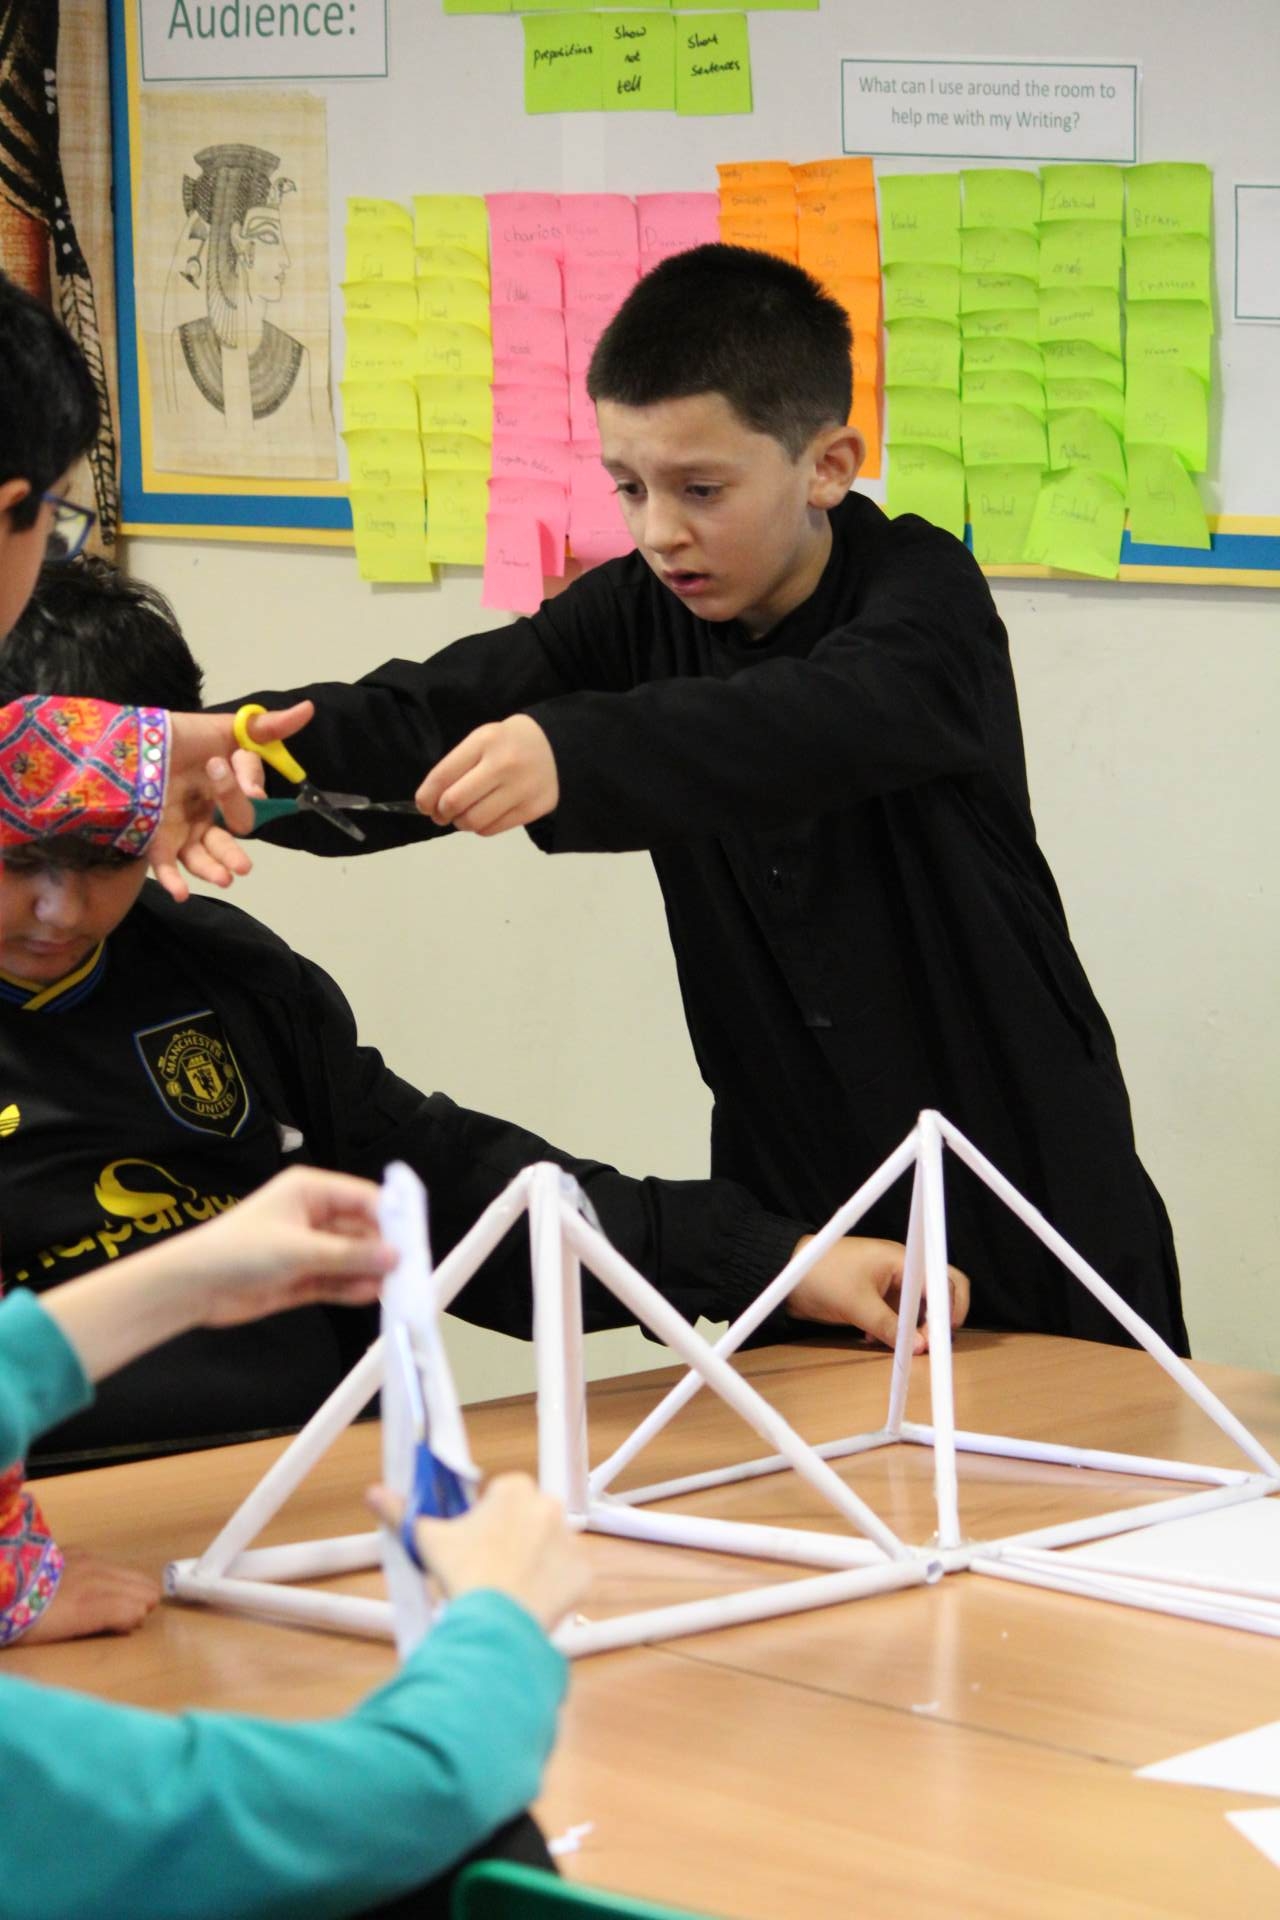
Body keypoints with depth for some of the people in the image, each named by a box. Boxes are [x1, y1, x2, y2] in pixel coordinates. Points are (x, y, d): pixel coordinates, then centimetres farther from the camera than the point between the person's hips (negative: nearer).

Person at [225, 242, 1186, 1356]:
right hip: (794, 1194, 4)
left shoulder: (921, 591, -15)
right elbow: (437, 715, -15)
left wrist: (575, 751, -53)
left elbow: (824, 722, -37)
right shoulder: (641, 617, -1)